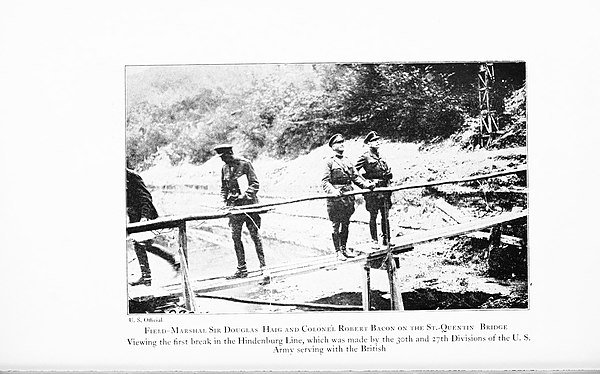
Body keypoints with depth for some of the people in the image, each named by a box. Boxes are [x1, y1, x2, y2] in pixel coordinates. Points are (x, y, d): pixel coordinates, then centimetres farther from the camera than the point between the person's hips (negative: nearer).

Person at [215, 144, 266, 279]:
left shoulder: (245, 164, -5)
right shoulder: (225, 168, 10)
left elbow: (255, 183, -7)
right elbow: (224, 188, 19)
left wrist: (246, 196, -18)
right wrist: (225, 202, 5)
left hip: (248, 203, -5)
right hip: (234, 206, 5)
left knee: (255, 235, -2)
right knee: (235, 237, 1)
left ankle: (263, 265, 6)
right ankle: (242, 269, 6)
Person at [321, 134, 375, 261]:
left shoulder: (347, 161, 17)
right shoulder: (330, 162, -3)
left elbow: (356, 177, 15)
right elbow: (324, 181, -9)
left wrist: (367, 184, -1)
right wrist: (333, 191, -26)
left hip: (348, 197, 6)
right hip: (335, 198, -6)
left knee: (346, 224, 12)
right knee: (336, 225, 0)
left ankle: (344, 248, 22)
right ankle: (338, 251, 7)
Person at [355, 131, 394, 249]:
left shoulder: (380, 156, 15)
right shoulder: (365, 157, -5)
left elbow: (387, 172, 26)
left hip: (384, 189, 6)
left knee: (385, 215, 6)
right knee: (373, 216, 0)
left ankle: (386, 239, 13)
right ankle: (374, 241, 6)